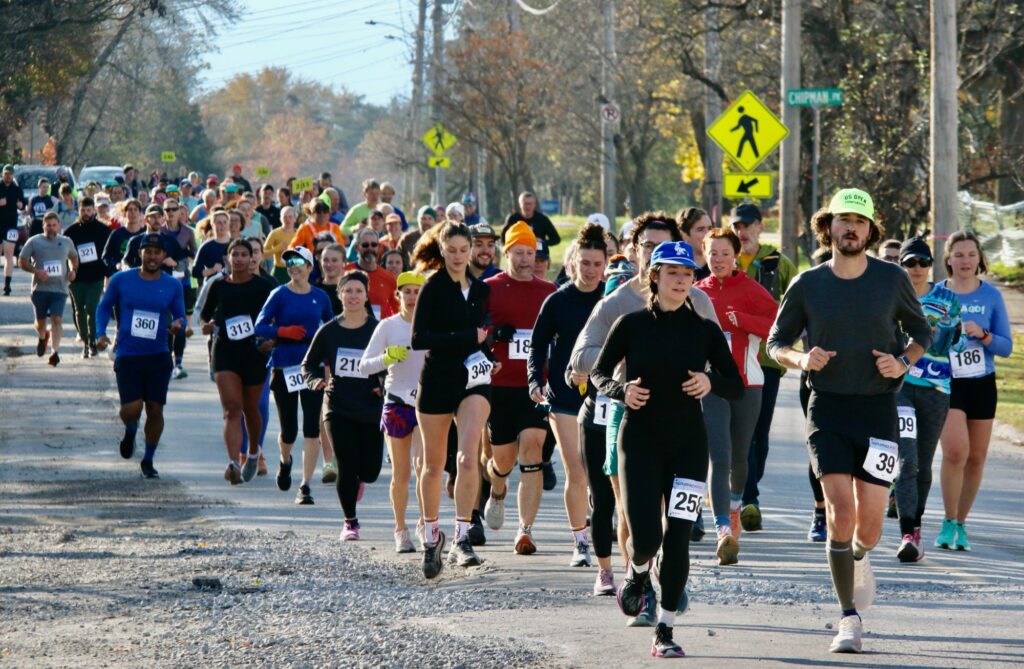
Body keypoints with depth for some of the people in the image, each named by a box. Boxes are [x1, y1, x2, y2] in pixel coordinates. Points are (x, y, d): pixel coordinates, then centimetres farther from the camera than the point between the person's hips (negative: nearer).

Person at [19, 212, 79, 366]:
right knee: (40, 320, 10)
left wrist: (73, 270, 5)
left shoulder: (67, 242, 9)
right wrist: (36, 271, -16)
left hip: (60, 289, 0)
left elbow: (73, 257, 26)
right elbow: (22, 261, 1)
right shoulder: (34, 241, 1)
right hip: (40, 288, 0)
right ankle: (42, 337, 45)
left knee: (57, 319, -14)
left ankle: (54, 352, -19)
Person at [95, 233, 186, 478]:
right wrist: (101, 333, -5)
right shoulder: (121, 280, 0)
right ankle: (130, 432, 27)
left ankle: (148, 460, 18)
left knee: (155, 410, 0)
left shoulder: (172, 286, 3)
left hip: (158, 357, 1)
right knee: (132, 408, -11)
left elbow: (180, 316, 10)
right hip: (127, 356, -1)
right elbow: (104, 306, 10)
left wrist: (178, 324, -14)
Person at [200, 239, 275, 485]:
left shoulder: (262, 286, 0)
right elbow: (205, 313, 16)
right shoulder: (218, 286, 5)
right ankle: (233, 463, -24)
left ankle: (253, 452, 41)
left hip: (254, 352, 0)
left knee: (250, 408, 14)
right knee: (232, 408, -13)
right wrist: (208, 325, -5)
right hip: (225, 352, 0)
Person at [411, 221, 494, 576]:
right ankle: (431, 534, 26)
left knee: (468, 457, -17)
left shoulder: (481, 289, 10)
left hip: (473, 380, 2)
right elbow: (419, 338, -15)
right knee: (433, 465, 8)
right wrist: (468, 338, -18)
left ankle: (462, 536, -16)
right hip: (437, 381, -2)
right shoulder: (433, 288, -5)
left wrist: (488, 356, 7)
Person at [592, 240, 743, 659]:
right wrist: (621, 391, -11)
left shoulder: (704, 330, 1)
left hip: (688, 445, 1)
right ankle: (638, 573, 27)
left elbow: (737, 387, 4)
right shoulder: (632, 325, -1)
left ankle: (665, 631, 5)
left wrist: (711, 382, -17)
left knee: (677, 539, -5)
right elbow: (598, 373, 9)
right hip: (640, 441, -1)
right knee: (645, 538, -11)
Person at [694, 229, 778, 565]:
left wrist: (742, 319, -24)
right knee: (720, 456, -15)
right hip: (710, 383, 0)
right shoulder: (697, 293, 8)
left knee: (739, 457, 12)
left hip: (747, 383, 0)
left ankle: (734, 504, 44)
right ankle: (724, 531, -23)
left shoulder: (749, 289, -1)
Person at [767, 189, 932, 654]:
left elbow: (922, 333, 13)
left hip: (878, 409, 1)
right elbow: (776, 342, 11)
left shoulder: (892, 279, 1)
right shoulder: (807, 285, 1)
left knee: (869, 523, -2)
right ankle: (849, 619, -3)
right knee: (840, 513, -13)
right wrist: (801, 360, -10)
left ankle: (858, 558, 37)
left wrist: (902, 363, -7)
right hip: (828, 408, 0)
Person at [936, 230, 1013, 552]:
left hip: (982, 384, 2)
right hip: (947, 384, -2)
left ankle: (961, 524, 20)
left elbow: (1006, 346, 2)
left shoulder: (991, 296, 2)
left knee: (976, 457, 5)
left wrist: (982, 334, -16)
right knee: (955, 450, -20)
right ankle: (949, 522, -6)